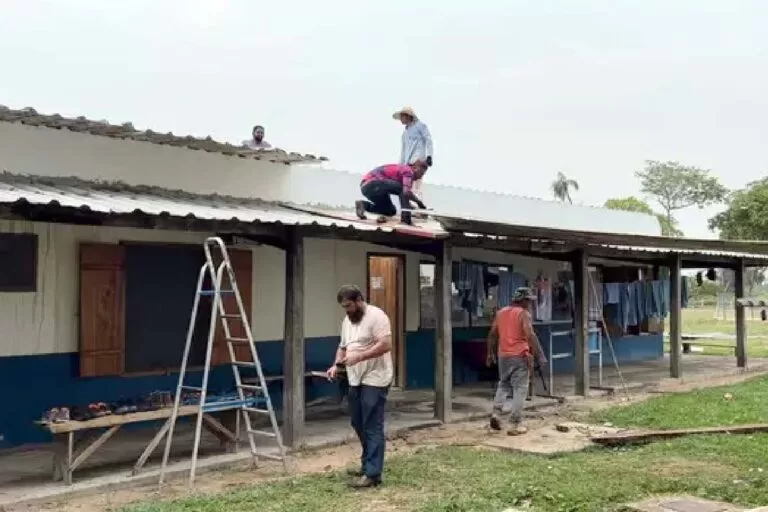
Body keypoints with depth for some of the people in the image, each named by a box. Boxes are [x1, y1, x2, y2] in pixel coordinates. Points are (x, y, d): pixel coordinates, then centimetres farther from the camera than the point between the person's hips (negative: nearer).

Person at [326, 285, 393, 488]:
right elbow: (343, 346, 21)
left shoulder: (376, 316, -14)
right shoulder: (347, 321, 14)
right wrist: (336, 365, 3)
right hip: (355, 381, 9)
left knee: (372, 427, -6)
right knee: (358, 424, 17)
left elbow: (385, 345, -22)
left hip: (374, 381, -9)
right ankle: (368, 463, 32)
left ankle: (373, 474, -2)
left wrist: (359, 356, -25)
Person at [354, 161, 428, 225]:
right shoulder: (408, 171, -9)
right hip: (372, 183, -10)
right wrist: (418, 201, -9)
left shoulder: (403, 169, 20)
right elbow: (407, 192, -24)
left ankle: (364, 205, 10)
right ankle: (405, 216, -14)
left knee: (391, 211, 22)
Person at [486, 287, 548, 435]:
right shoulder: (524, 314, -6)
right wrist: (540, 356, -15)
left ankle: (496, 412, 3)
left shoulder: (501, 312, 12)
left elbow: (492, 334, 14)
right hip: (519, 356, -6)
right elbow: (530, 336, -17)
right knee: (519, 389, 0)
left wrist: (491, 353, 22)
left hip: (503, 355, 6)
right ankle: (516, 424, -2)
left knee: (503, 384, 21)